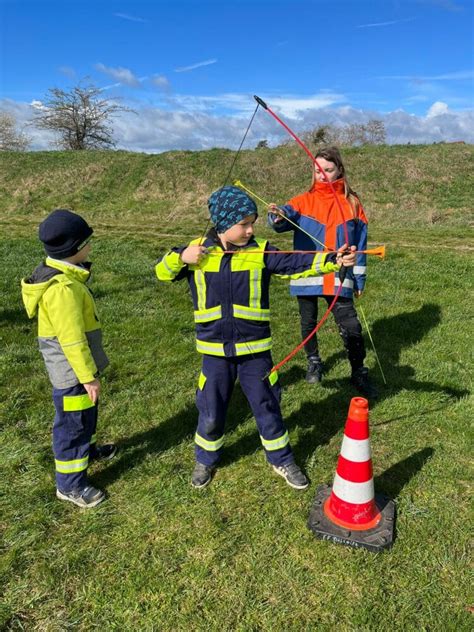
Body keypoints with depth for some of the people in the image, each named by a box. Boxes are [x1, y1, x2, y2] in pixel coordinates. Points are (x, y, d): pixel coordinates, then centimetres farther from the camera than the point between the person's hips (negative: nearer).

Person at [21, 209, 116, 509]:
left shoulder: (60, 273, 4)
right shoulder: (63, 287, -29)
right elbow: (72, 339, -26)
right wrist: (89, 376, -18)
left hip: (74, 364, 10)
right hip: (71, 368, -10)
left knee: (86, 413, 28)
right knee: (73, 422, 5)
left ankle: (86, 449, 51)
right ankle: (70, 484, 22)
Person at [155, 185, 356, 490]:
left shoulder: (260, 252, -7)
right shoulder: (197, 251, -3)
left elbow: (299, 263, -17)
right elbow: (162, 272, 7)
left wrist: (332, 260, -33)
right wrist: (181, 257, -13)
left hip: (255, 350, 0)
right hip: (215, 351, 1)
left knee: (267, 408, 13)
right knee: (211, 413, 14)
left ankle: (281, 459, 37)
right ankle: (206, 459, 41)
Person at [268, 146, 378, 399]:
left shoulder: (352, 203, 3)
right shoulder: (304, 200, 1)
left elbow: (359, 242, 7)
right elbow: (288, 215, -19)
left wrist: (359, 278, 7)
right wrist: (278, 217, -43)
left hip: (338, 278, -1)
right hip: (306, 275, 1)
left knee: (351, 326, -4)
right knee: (308, 323, 15)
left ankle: (359, 373, 16)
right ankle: (314, 363, 40)